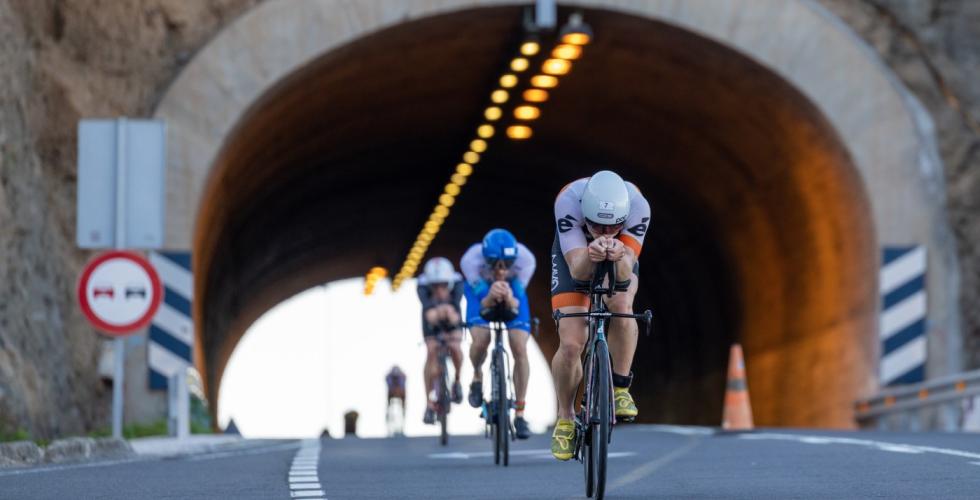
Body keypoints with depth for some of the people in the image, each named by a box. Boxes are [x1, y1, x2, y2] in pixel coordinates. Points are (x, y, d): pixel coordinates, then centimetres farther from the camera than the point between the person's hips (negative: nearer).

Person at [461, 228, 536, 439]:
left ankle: (519, 414, -2)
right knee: (480, 340, -24)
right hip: (481, 290, -1)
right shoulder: (472, 260, -38)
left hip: (512, 295, 1)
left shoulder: (525, 259, -37)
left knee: (520, 348, -14)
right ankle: (477, 376, 12)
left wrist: (510, 300, -55)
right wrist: (491, 298, -56)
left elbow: (516, 304, -31)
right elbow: (483, 304, -33)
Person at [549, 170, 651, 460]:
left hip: (621, 259, 1)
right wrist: (590, 255, -62)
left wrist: (620, 257, -60)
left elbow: (625, 275, -38)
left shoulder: (638, 207, -36)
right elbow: (578, 272, -40)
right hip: (575, 255, 0)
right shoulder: (568, 202, -39)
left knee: (621, 304, -33)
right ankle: (565, 418, 11)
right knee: (571, 344, -13)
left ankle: (620, 389, -13)